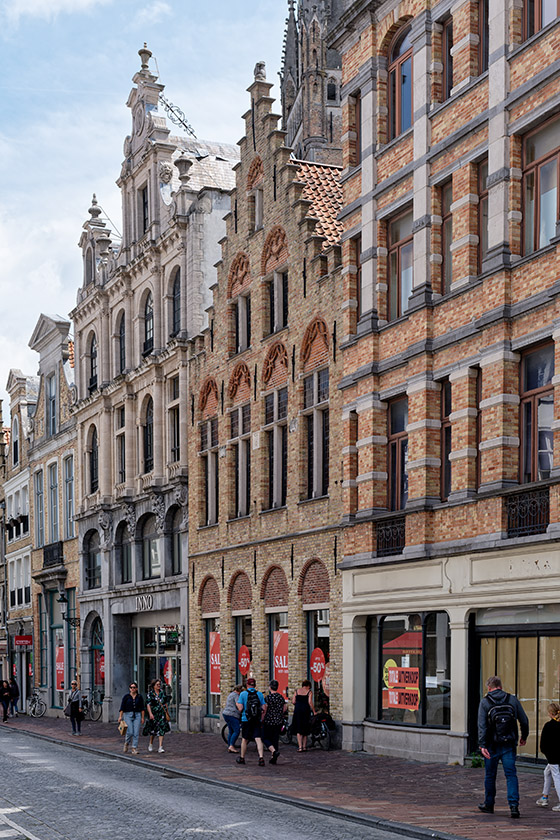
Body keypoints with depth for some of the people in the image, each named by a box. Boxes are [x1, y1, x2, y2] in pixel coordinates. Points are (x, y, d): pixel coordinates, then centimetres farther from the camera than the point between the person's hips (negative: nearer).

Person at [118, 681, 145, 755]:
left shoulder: (139, 697, 8)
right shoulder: (126, 697, 3)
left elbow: (142, 708, 10)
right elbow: (122, 707, 1)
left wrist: (142, 718, 5)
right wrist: (120, 716, -8)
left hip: (137, 715, 2)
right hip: (128, 715, -2)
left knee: (136, 733, -7)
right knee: (130, 732, -13)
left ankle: (134, 749, -2)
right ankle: (126, 743, 17)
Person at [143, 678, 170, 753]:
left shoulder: (162, 693, 10)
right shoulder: (150, 694, -5)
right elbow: (148, 704, -13)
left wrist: (167, 713, 13)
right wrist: (150, 714, -23)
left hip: (162, 714, 3)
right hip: (154, 714, -3)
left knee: (162, 730, -6)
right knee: (153, 730, 7)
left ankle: (160, 747, -7)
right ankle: (150, 744, 31)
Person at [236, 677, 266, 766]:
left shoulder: (243, 694, -4)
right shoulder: (260, 694, 3)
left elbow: (240, 708, -9)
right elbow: (264, 709, 2)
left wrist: (237, 703, 12)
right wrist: (261, 719, 13)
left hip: (246, 720, -1)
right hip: (257, 721, 1)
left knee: (244, 739, 13)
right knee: (258, 739, -5)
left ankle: (242, 758, 27)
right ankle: (261, 757, -21)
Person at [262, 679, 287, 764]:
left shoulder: (268, 698, -13)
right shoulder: (281, 697, 4)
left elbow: (264, 710, -15)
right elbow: (285, 708, 10)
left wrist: (262, 719, -4)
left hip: (269, 721, -5)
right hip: (279, 722, 5)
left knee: (265, 738, 6)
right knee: (275, 739, 12)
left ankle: (274, 751, -18)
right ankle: (273, 758, 13)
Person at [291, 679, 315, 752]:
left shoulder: (297, 691, 8)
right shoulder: (309, 692, 1)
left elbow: (293, 701, 4)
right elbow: (310, 702, -8)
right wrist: (314, 711, -1)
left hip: (297, 710, 1)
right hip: (306, 710, -1)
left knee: (299, 730, 1)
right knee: (305, 730, 11)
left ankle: (300, 747, -8)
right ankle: (304, 747, 14)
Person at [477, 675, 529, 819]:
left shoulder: (485, 702, -3)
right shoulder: (512, 700, 3)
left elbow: (482, 725, -11)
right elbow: (524, 720, 6)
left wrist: (482, 745, -14)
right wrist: (524, 737, 22)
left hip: (492, 746, -1)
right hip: (509, 745, 1)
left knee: (490, 775, 13)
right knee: (511, 775, 1)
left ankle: (488, 804, 25)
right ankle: (514, 806, -13)